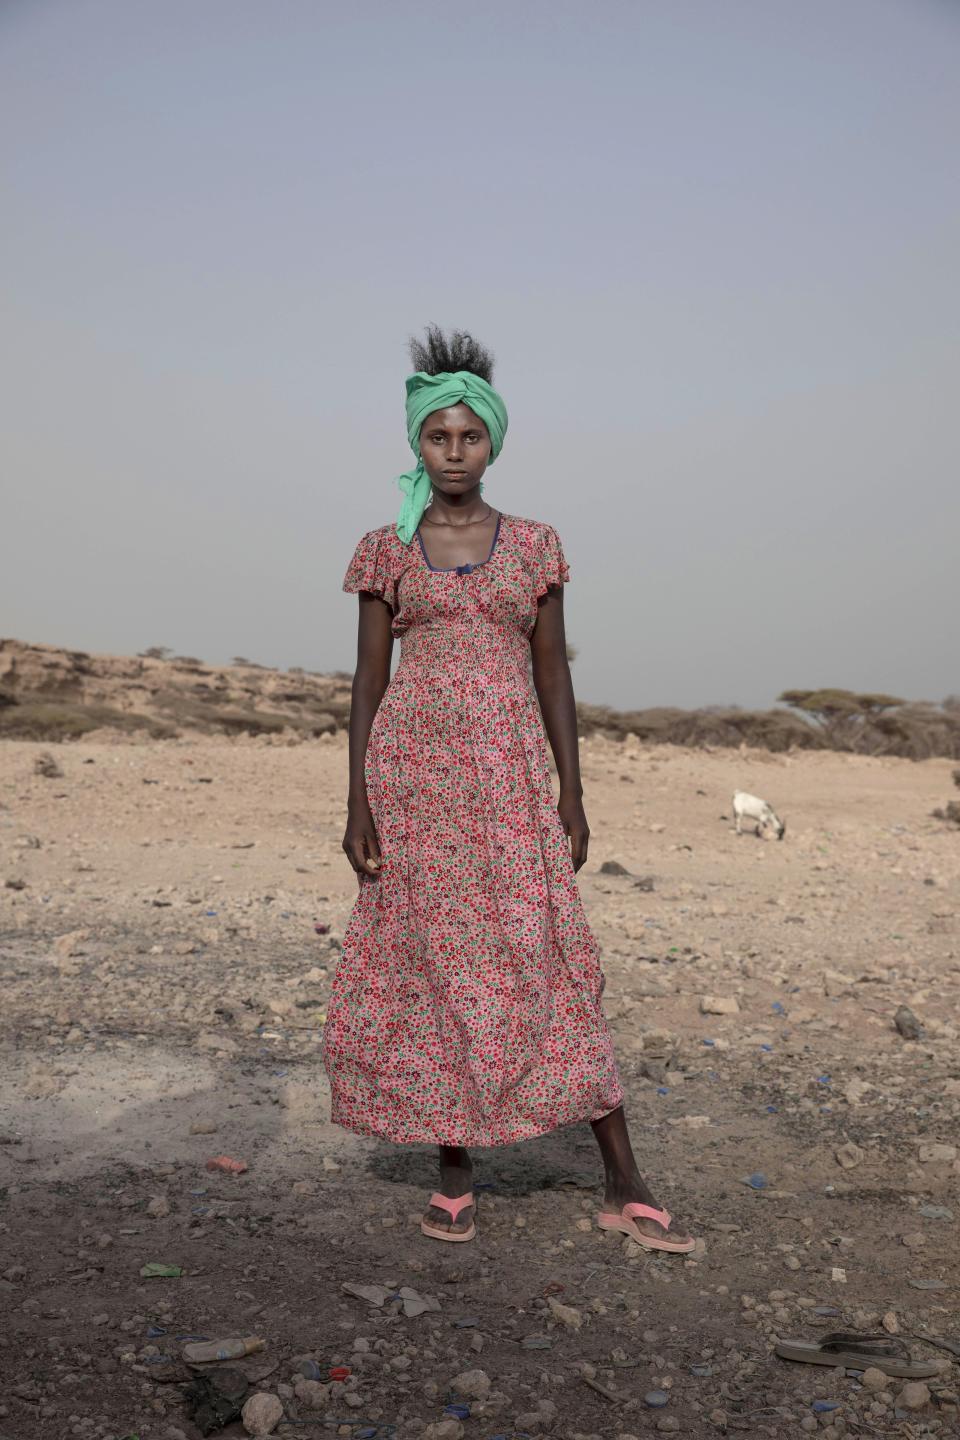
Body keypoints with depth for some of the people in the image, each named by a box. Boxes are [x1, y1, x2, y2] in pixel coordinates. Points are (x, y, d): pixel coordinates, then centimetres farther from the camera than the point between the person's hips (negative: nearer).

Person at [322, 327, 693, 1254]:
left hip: (511, 777, 0)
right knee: (429, 967, 4)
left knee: (547, 966, -3)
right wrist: (357, 806, -1)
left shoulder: (534, 545, 7)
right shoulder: (386, 551, 6)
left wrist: (572, 797, 2)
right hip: (414, 775, 0)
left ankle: (625, 1187, 3)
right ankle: (454, 1174, 20)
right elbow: (369, 681, 5)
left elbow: (552, 674, 7)